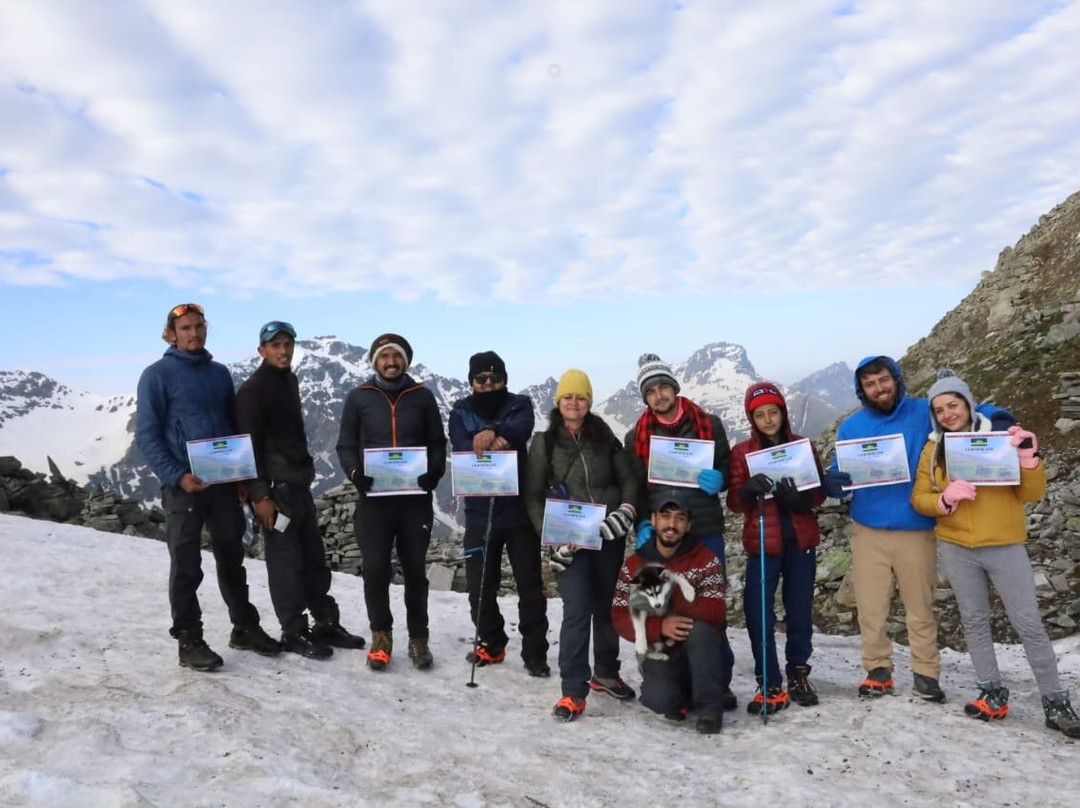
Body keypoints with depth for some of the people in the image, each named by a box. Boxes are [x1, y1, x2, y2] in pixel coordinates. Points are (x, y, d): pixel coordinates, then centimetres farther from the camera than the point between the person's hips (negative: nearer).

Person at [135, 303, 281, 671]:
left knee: (232, 558, 14)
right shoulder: (157, 375, -4)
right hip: (184, 485, -5)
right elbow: (147, 436, -8)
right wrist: (177, 476, -18)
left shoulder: (220, 373, 12)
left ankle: (245, 627, 26)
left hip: (225, 481, 5)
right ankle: (189, 641, 14)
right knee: (186, 566, 3)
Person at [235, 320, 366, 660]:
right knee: (286, 561, -1)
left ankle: (326, 625, 21)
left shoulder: (290, 381, 15)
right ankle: (294, 633, 11)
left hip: (299, 484, 8)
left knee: (314, 558, 12)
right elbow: (249, 446, -15)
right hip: (274, 489, -8)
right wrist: (260, 495, -19)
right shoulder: (253, 389, -11)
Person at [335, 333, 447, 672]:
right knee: (375, 569, 0)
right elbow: (345, 445, 5)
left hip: (415, 497, 1)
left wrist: (434, 472, -11)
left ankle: (418, 638, 22)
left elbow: (438, 442, 7)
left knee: (415, 569, 8)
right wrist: (355, 473, -14)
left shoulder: (423, 397, 6)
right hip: (373, 497, 0)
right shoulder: (358, 398, 5)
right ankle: (381, 636, 20)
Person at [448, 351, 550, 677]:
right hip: (479, 513, 2)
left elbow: (522, 428, -20)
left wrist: (494, 432, -39)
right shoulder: (460, 413, 6)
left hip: (520, 509, -1)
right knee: (480, 586, 9)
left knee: (530, 586, 4)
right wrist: (491, 446, -29)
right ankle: (491, 644, 30)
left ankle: (534, 652, 17)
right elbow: (461, 449, -11)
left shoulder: (519, 404, 3)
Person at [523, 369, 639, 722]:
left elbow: (628, 479, 9)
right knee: (577, 610, -10)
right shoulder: (544, 443, 2)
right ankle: (573, 692, -2)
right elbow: (533, 496, 1)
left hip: (608, 535, 3)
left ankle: (605, 673, 32)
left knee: (607, 606, 13)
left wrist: (626, 509, -10)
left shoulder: (606, 438, 7)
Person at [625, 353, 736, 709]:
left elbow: (728, 467, 12)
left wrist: (718, 480, -10)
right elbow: (634, 487, 7)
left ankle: (719, 680, 14)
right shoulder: (637, 437, 6)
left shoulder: (708, 424, 5)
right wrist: (642, 523, -8)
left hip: (706, 530, 0)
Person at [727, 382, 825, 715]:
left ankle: (798, 674, 28)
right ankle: (770, 686, 3)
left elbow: (819, 493, 5)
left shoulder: (804, 446, 7)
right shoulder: (741, 452, 3)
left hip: (801, 541, 1)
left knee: (800, 612, 10)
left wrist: (798, 497, -17)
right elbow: (734, 502, -2)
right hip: (762, 543, -1)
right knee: (758, 615, -7)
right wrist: (749, 489, -25)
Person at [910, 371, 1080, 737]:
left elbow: (1031, 494, -3)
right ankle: (992, 693, 21)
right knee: (974, 621, 9)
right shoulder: (934, 448, 3)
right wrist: (945, 499, -19)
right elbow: (919, 498, 1)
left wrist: (1029, 458, -19)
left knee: (1029, 624, 1)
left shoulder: (1001, 436, -2)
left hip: (1004, 546, -2)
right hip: (955, 548, 2)